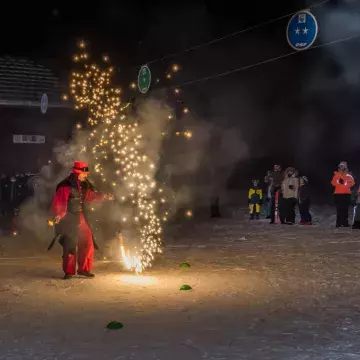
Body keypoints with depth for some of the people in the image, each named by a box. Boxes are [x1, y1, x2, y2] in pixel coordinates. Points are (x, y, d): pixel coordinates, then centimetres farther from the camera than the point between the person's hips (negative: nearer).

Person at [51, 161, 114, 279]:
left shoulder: (83, 185, 9)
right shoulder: (66, 186, -17)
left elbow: (90, 195, 24)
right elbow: (58, 202, -21)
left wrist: (104, 196, 16)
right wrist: (59, 215, -34)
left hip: (80, 218, 8)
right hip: (69, 220, -8)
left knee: (87, 242, 10)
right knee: (70, 246, -6)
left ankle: (83, 269, 21)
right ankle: (69, 272, 6)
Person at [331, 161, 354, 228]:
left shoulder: (348, 175, 7)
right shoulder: (336, 174, 11)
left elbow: (352, 183, -3)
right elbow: (333, 183, 4)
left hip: (347, 193, -1)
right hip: (338, 194, 1)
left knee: (345, 209, -5)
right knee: (339, 209, -3)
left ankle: (345, 223, -4)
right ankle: (339, 223, -3)